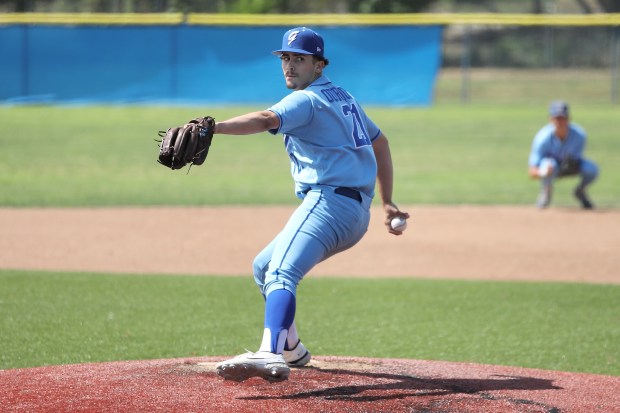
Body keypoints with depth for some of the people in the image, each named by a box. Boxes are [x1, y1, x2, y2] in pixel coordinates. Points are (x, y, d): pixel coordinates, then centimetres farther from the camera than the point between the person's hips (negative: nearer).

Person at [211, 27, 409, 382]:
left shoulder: (306, 101, -5)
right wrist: (387, 203, 33)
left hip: (329, 202, -10)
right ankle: (291, 348, 31)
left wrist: (214, 127, -40)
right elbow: (380, 142, 34)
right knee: (264, 266, 26)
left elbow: (267, 119, -25)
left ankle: (272, 355, -53)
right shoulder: (344, 99, 25)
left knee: (281, 274, -29)